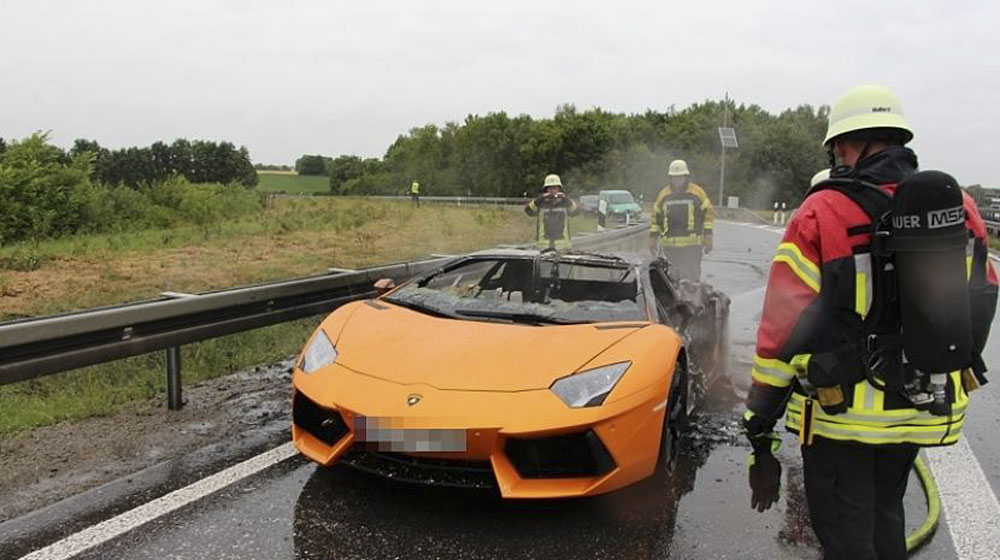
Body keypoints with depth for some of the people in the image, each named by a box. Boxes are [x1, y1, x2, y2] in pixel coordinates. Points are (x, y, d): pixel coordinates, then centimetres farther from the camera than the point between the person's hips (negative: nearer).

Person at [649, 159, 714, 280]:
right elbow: (656, 216, 17)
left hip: (692, 244, -3)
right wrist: (653, 236, 10)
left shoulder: (697, 192, 4)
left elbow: (709, 212, 5)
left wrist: (708, 235, -2)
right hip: (670, 244, 3)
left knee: (692, 275, -9)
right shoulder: (664, 194, 12)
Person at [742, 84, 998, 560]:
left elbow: (782, 329, -17)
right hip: (927, 410, 6)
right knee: (885, 516, 26)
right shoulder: (961, 207, 1)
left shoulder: (821, 214, -15)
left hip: (842, 412, -5)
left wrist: (760, 431, -10)